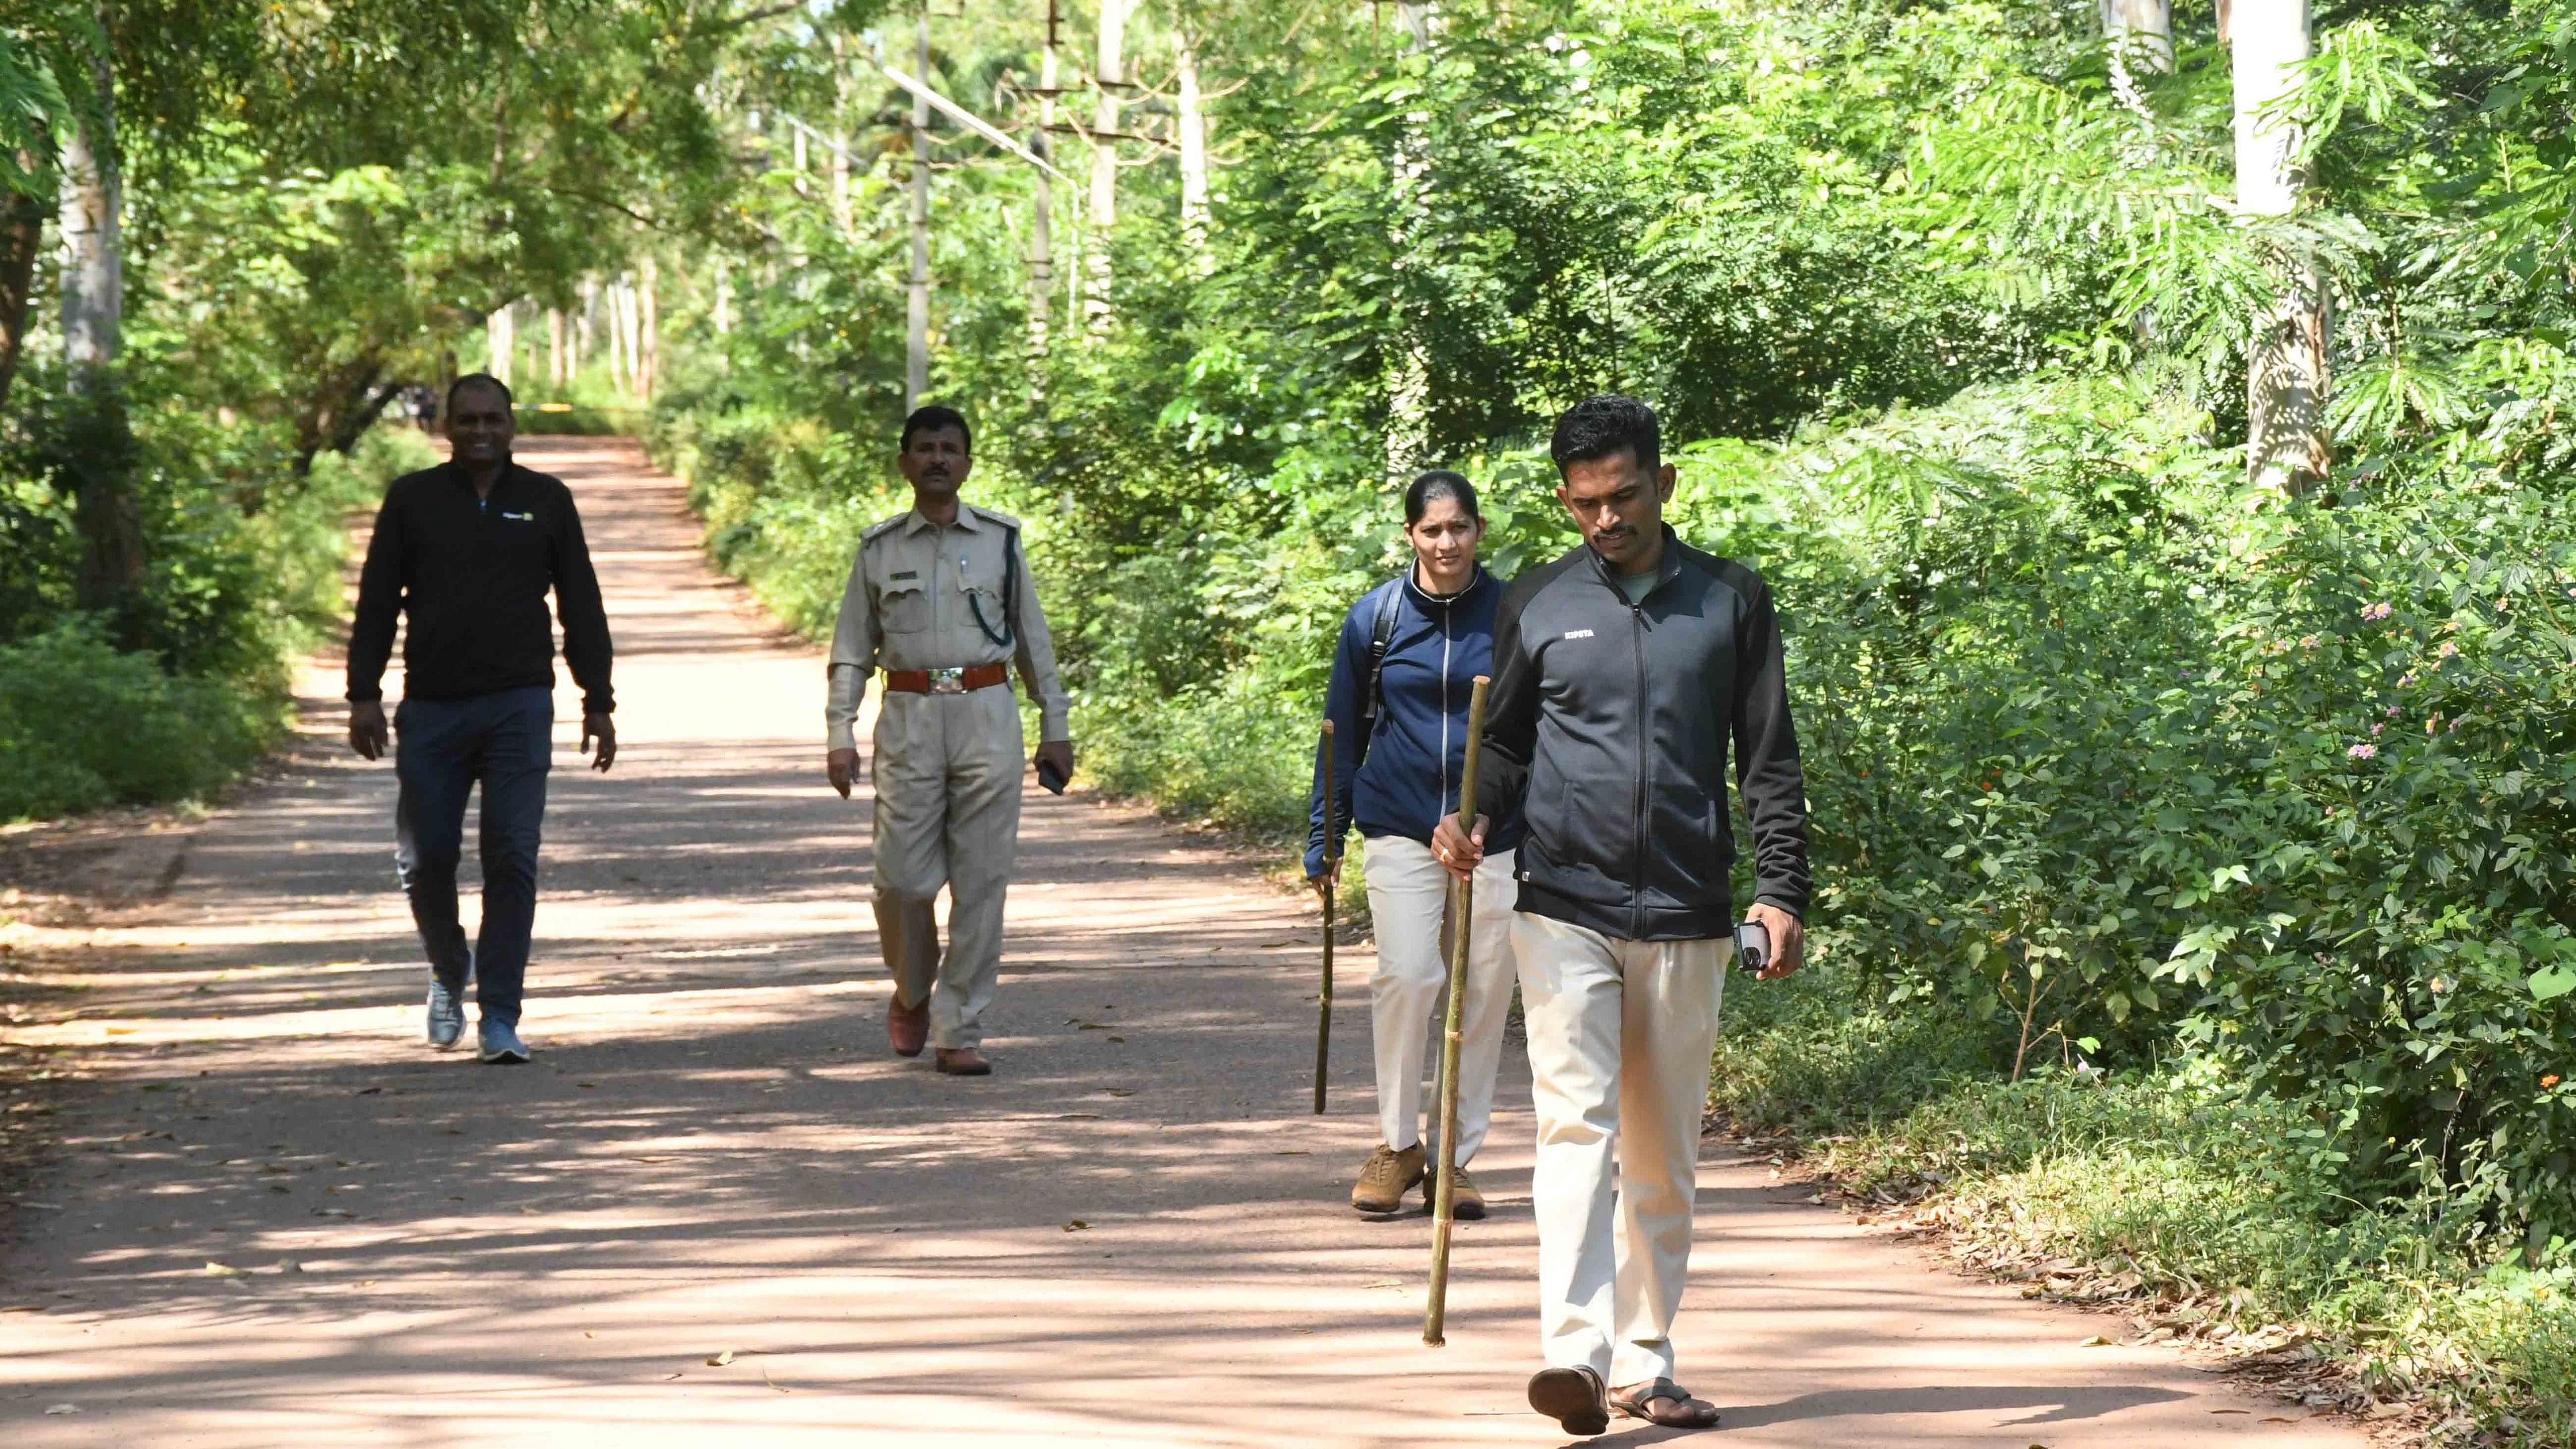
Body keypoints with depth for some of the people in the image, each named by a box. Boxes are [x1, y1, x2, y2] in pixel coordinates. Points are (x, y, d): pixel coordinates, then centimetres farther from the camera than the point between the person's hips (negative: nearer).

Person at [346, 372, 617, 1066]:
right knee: (425, 858, 2)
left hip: (518, 708, -1)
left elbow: (582, 610, 11)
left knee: (512, 859, -7)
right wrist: (364, 695, -2)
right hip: (431, 710, 1)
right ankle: (450, 971, 30)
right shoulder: (412, 500, 7)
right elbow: (376, 604, 7)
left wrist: (597, 703, 7)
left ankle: (500, 1020, -3)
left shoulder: (546, 501, 8)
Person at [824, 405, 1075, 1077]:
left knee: (981, 881, -3)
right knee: (903, 877, -5)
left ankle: (960, 1030, 4)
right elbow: (852, 649, 11)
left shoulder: (999, 540, 8)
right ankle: (912, 991, 24)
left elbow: (1033, 638, 14)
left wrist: (1055, 729, 12)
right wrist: (839, 735, 2)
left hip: (987, 717, 0)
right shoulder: (879, 548, 8)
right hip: (909, 718, 0)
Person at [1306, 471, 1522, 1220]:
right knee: (1406, 976, -15)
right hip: (1400, 827, -1)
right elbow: (1343, 731, 11)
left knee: (1484, 992, 1)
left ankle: (1458, 1156, 13)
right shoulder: (1376, 616, 3)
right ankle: (1396, 1144, 2)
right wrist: (1324, 837, 10)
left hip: (1497, 831, 1)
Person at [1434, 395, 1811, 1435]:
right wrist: (1473, 822, -6)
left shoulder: (1733, 602, 7)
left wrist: (1781, 890, -2)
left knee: (1664, 1158, 8)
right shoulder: (1538, 605, 7)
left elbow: (1769, 762, 8)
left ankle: (1645, 1363, 17)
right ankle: (1576, 1352, -24)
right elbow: (1505, 743, 14)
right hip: (1566, 911, -1)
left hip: (1687, 921, 1)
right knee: (1577, 1126, -15)